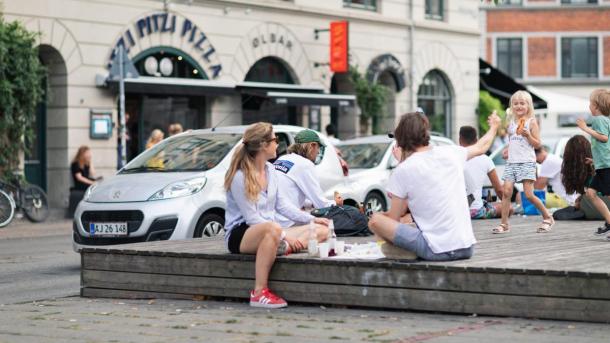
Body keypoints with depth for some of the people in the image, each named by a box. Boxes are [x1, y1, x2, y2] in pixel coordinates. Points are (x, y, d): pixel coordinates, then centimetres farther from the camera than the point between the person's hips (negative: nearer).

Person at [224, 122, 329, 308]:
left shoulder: (270, 169, 9)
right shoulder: (240, 177, -15)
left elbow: (281, 204, 17)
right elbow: (252, 218, -17)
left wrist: (311, 218, 8)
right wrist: (285, 237, -22)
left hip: (269, 231, 8)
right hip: (240, 234, -8)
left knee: (322, 230, -7)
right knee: (273, 229, -43)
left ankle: (281, 249, -31)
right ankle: (259, 293, -40)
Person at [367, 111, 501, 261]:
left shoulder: (403, 171, -9)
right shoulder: (450, 153, 5)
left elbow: (394, 219, 0)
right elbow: (481, 147, 27)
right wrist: (494, 126, 47)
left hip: (436, 252, -6)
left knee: (375, 219, -1)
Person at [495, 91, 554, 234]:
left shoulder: (531, 122, -2)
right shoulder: (511, 122, 13)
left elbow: (537, 144, -4)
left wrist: (527, 135, -19)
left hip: (527, 162, -5)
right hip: (511, 161, 5)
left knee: (528, 194, -9)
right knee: (506, 191, -7)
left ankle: (547, 218, 9)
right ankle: (504, 224, -2)